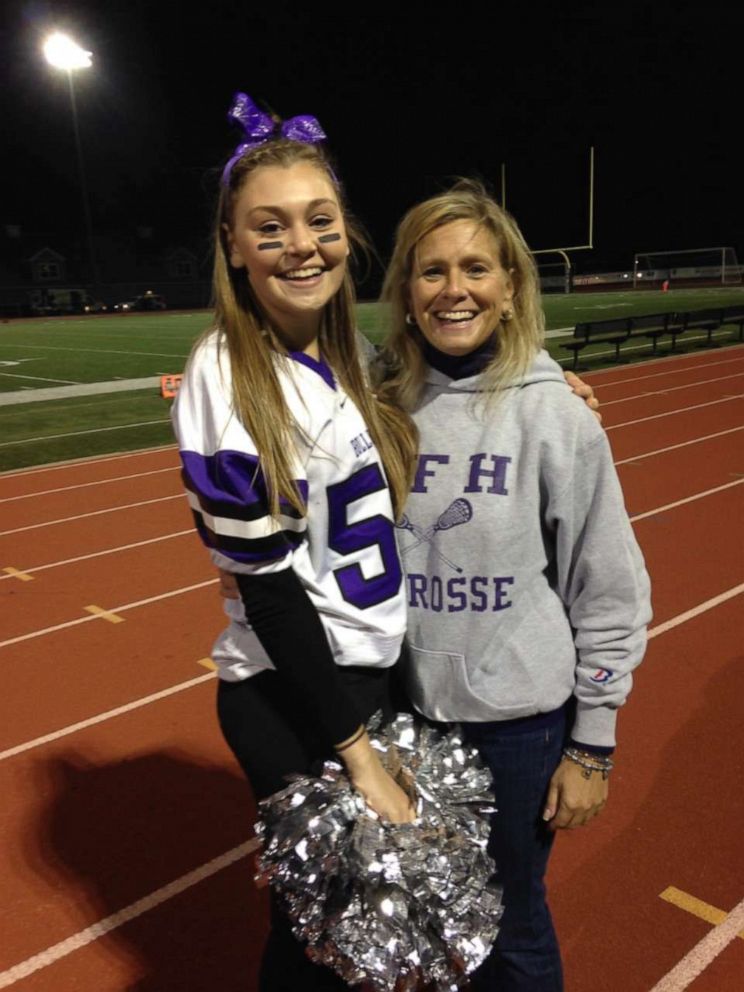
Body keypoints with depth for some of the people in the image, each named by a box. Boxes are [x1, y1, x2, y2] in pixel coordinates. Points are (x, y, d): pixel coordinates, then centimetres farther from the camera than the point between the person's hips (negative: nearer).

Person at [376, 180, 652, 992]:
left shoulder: (554, 414, -12)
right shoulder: (380, 402, -5)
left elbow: (610, 594, -7)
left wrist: (592, 746, -5)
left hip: (520, 719, -2)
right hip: (403, 708, 3)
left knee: (509, 921, 16)